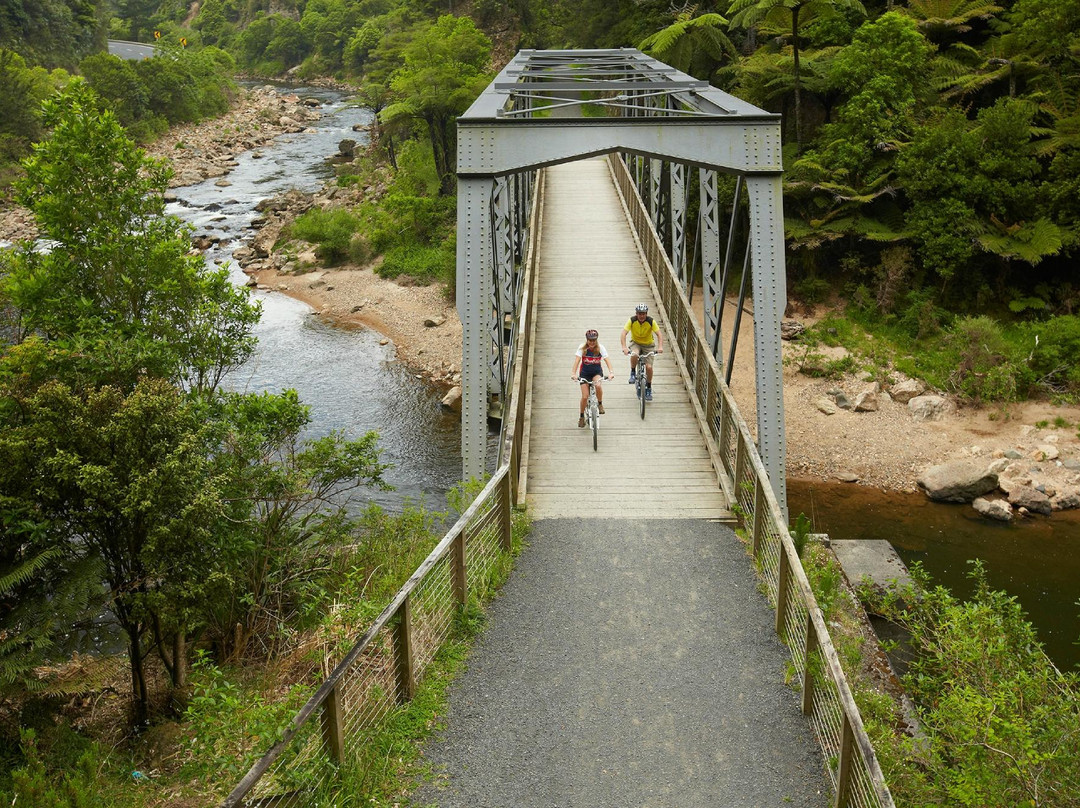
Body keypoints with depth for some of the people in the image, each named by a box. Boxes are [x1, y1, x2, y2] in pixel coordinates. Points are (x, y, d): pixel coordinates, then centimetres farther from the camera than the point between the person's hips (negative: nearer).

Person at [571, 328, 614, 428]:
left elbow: (607, 360, -23)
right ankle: (581, 416, 15)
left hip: (597, 372, 0)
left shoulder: (600, 348, -13)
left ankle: (600, 404, -7)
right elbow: (577, 360, -24)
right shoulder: (582, 348, -14)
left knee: (598, 385, -34)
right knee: (585, 396, -8)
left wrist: (611, 372, -40)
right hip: (585, 373, 0)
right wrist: (573, 373, -40)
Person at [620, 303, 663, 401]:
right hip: (635, 343, 0)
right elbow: (623, 334, -27)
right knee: (634, 355, -35)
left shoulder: (651, 321, -20)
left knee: (649, 367, -12)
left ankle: (649, 388, 10)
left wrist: (660, 347, -42)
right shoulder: (632, 321, -20)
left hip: (648, 345, 0)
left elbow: (659, 334, -25)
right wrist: (624, 347, -43)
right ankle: (633, 373, -8)